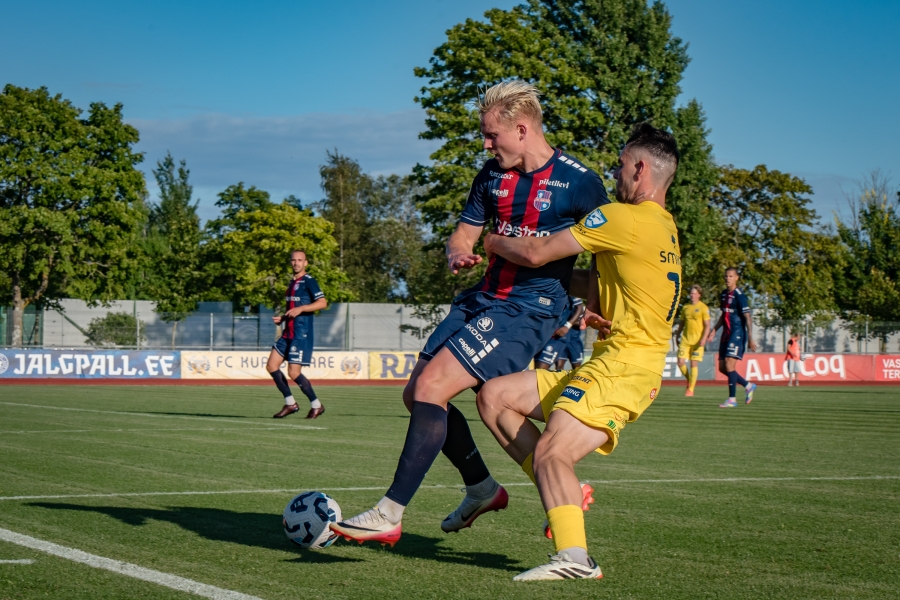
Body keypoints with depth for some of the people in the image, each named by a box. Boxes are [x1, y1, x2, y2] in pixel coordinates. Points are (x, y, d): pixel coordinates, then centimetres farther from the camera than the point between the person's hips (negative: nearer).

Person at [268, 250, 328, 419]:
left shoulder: (308, 281, -8)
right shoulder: (292, 283, 19)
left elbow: (322, 303, -20)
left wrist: (300, 308, -26)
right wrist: (282, 318, 12)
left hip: (301, 335, -9)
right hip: (287, 333, 9)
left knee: (293, 372, -11)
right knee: (271, 366, 1)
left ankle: (316, 405, 5)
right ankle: (290, 403, 11)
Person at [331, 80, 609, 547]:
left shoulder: (579, 182, -8)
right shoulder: (492, 175, 10)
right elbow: (464, 233, 17)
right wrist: (458, 253, -7)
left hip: (529, 310, -8)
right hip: (481, 299, 8)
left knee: (431, 388, -19)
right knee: (417, 394, 7)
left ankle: (389, 515, -16)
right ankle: (482, 488, 26)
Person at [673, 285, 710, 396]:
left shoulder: (703, 308, -3)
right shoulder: (685, 307, 12)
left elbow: (707, 325, -6)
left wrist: (704, 338, -17)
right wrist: (677, 336, 18)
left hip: (697, 340, -5)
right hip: (685, 339, 5)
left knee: (694, 364, -5)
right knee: (680, 362, -5)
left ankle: (691, 389, -1)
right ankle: (689, 380, 21)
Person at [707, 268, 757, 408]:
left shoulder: (739, 296, -12)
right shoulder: (723, 295, 13)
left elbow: (747, 317, -15)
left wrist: (750, 338, -19)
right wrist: (714, 330, 16)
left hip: (737, 333, -9)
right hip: (726, 334, 9)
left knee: (729, 364, -15)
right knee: (722, 367, 8)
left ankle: (732, 399, -9)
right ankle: (748, 386, 24)